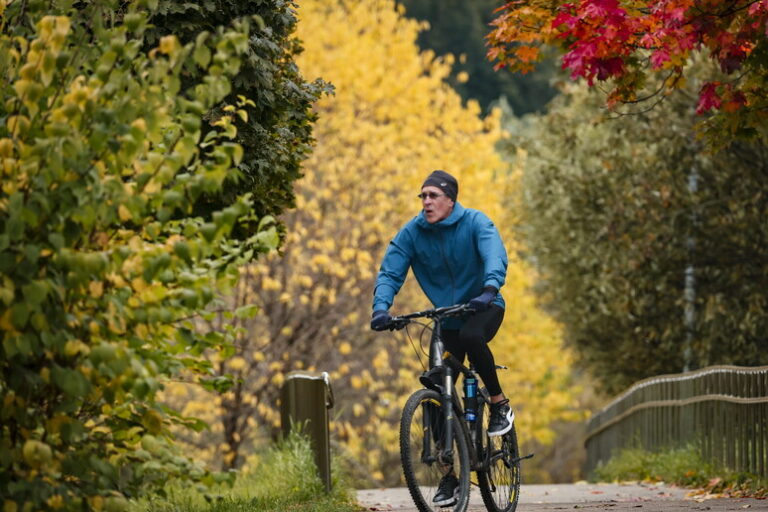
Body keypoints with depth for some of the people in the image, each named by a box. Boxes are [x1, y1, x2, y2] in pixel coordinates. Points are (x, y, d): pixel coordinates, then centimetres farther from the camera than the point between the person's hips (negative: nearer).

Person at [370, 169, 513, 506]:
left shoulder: (475, 222, -16)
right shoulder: (412, 233, -9)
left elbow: (495, 257, -31)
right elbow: (390, 272, -14)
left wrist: (489, 289, -51)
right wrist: (381, 308, -33)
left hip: (484, 308, -4)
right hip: (446, 318, 4)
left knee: (471, 337, -38)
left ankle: (500, 403, -15)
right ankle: (449, 474, 8)